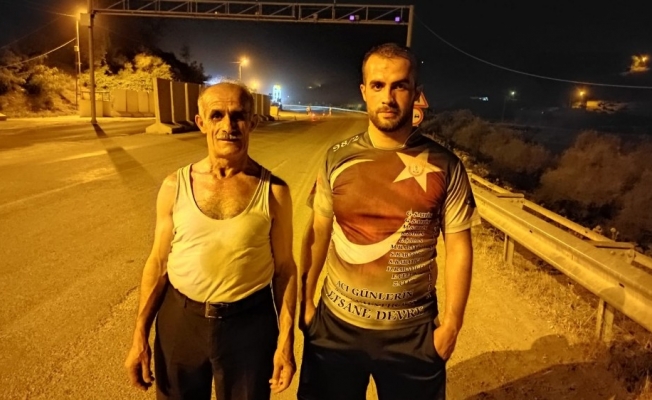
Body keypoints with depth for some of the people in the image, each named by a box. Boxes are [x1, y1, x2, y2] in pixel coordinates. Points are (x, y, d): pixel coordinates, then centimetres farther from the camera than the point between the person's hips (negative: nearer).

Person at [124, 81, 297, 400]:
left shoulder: (273, 191, -9)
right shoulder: (175, 186, -5)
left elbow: (284, 267, -5)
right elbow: (158, 261, 1)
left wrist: (286, 340, -5)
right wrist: (140, 335, 2)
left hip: (249, 323, -1)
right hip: (179, 320, 2)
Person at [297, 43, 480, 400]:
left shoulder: (444, 166, -9)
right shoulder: (337, 159, -6)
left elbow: (458, 247, -4)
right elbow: (317, 234, 0)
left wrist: (451, 322, -4)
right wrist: (304, 301, 1)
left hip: (412, 330, -1)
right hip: (336, 324, 2)